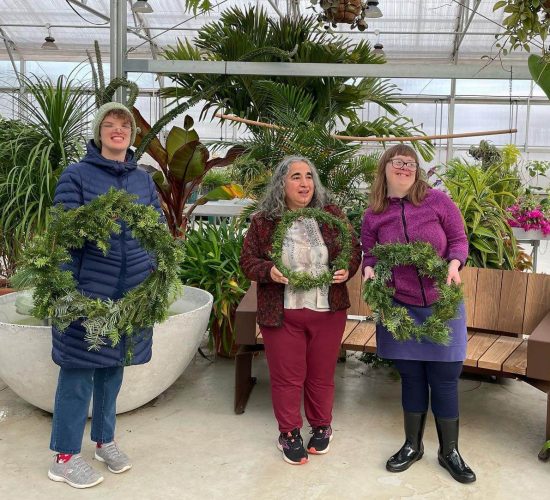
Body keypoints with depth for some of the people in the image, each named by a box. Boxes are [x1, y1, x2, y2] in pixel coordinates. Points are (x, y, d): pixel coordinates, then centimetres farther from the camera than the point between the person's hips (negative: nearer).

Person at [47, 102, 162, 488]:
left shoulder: (143, 179, 10)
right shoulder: (76, 175, -3)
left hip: (132, 291, 5)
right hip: (88, 287, -4)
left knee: (114, 364, 15)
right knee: (80, 366, 1)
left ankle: (105, 441, 31)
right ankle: (65, 457, 15)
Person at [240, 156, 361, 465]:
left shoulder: (332, 215, 1)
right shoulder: (263, 221, -2)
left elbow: (354, 249, 9)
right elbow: (248, 260, 2)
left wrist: (347, 269, -12)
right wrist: (268, 271, -19)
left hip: (328, 312, 1)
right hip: (281, 313, -1)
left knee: (321, 374, 14)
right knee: (287, 376, 8)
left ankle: (321, 427, 35)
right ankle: (289, 433, 27)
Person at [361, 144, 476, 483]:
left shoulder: (437, 201, -6)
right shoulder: (374, 215, 0)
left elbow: (459, 239, 0)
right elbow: (370, 254, 9)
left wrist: (454, 264, -19)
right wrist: (369, 270, -13)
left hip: (442, 306, -1)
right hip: (400, 308, 1)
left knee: (445, 379, 6)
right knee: (411, 377, 12)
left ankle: (449, 451, 25)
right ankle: (413, 446, 31)